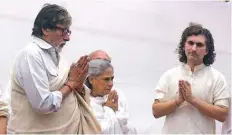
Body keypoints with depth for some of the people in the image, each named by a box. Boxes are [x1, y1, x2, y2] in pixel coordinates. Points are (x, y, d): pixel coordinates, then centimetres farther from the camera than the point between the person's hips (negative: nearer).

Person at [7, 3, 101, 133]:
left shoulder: (56, 55, 7)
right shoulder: (31, 55, -16)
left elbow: (73, 98, 9)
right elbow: (43, 104, -24)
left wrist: (79, 84, -10)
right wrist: (71, 83, -12)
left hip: (64, 129, 8)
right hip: (37, 131, -8)